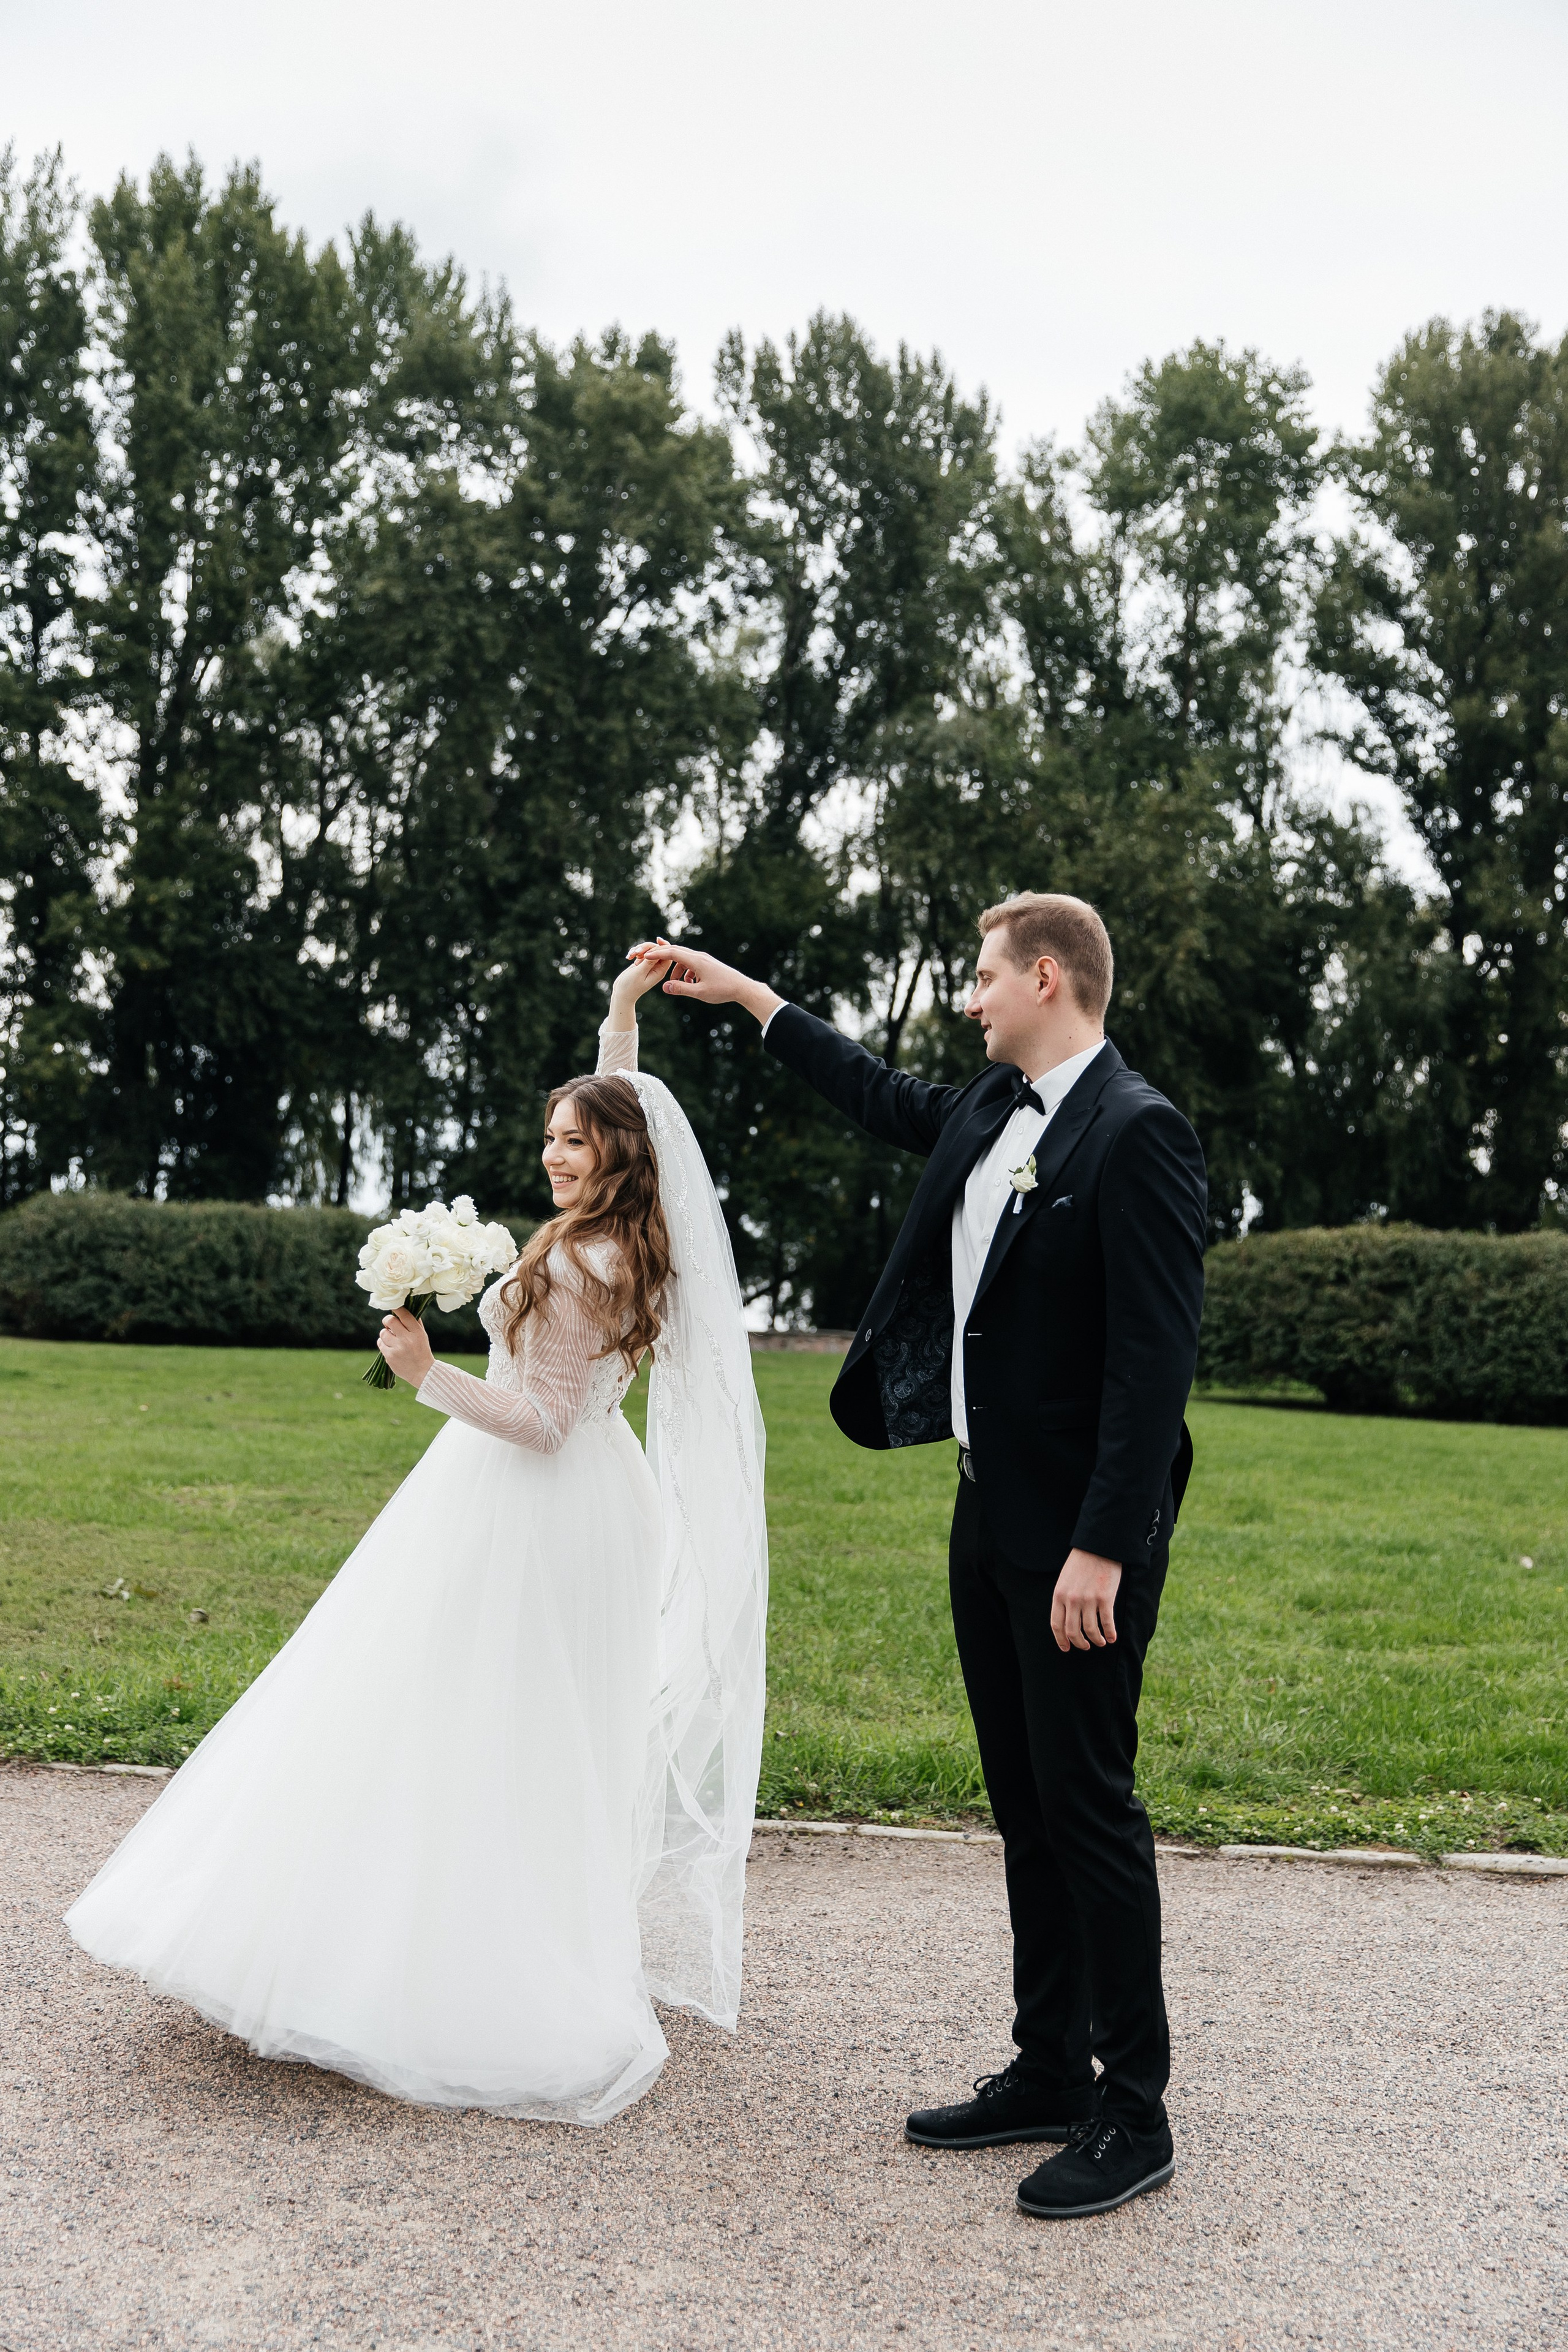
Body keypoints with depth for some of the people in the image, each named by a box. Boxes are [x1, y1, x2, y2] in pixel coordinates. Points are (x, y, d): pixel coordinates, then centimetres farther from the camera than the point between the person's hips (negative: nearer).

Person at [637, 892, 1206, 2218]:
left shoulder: (1138, 1134, -16)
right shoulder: (993, 1113, 11)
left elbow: (1156, 1357, -21)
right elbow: (886, 1098, 32)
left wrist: (1102, 1549, -23)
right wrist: (745, 997, 35)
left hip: (1080, 1533, -9)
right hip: (992, 1516, 9)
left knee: (1088, 1803, -2)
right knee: (1025, 1807, 15)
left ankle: (1134, 2116, 11)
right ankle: (1050, 2071, 27)